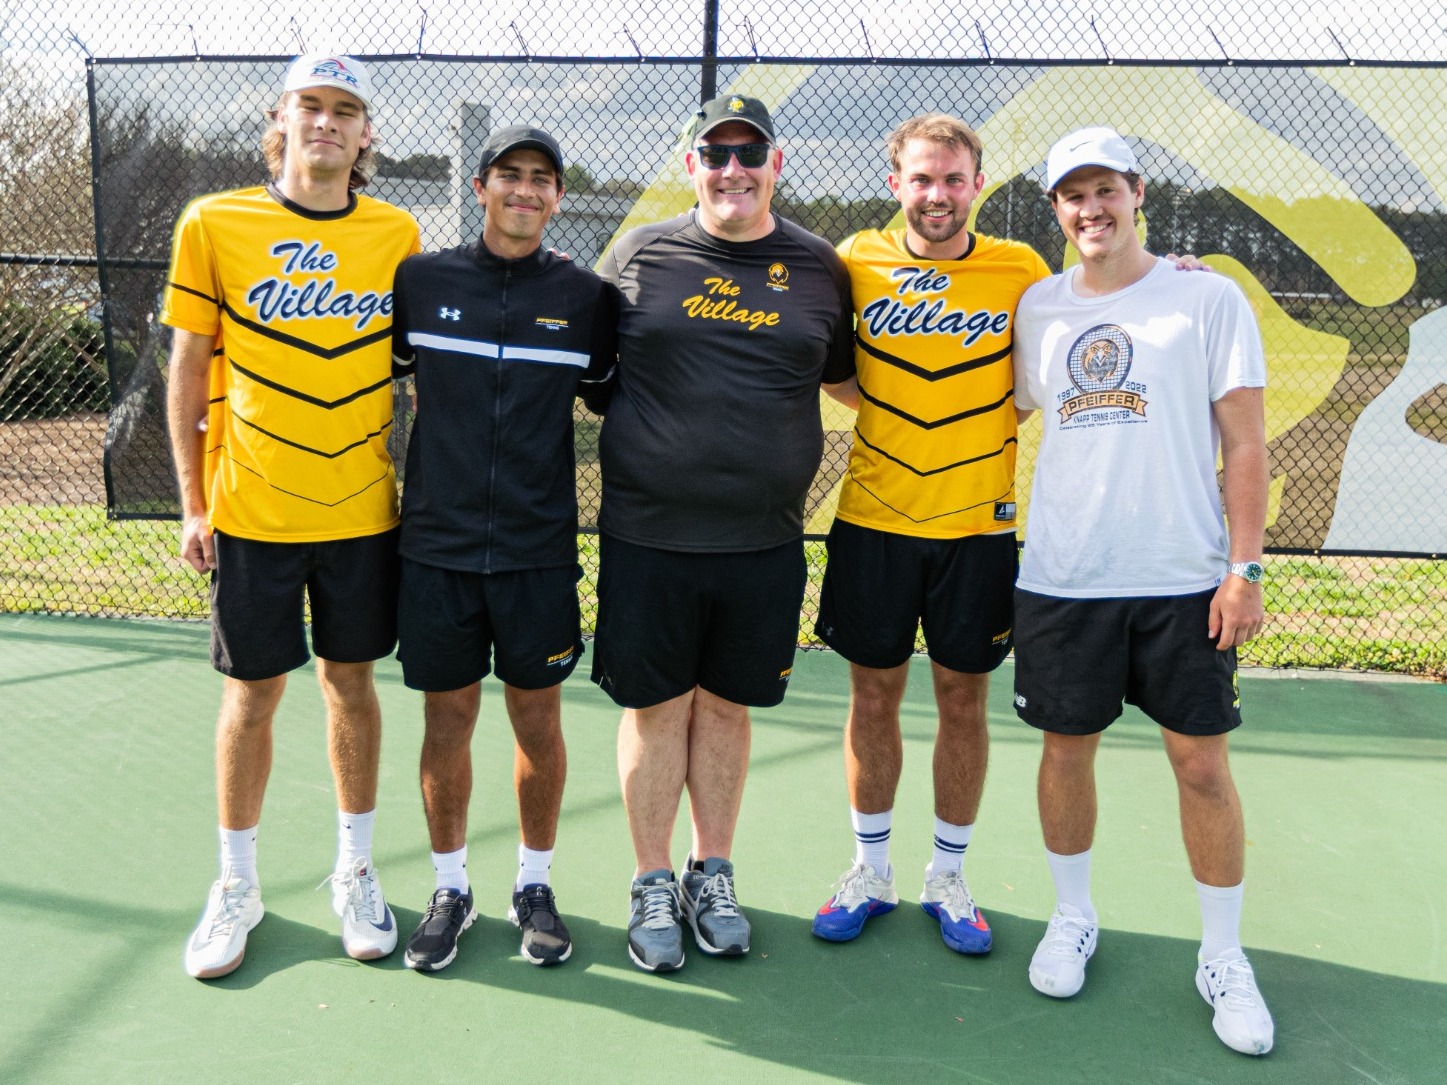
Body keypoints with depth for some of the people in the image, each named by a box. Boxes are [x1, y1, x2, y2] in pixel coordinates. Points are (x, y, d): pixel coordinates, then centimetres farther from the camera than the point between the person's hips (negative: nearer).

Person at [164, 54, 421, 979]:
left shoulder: (398, 234, 2)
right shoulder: (213, 224, -2)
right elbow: (189, 367, 2)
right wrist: (194, 503, 1)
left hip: (363, 510, 1)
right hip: (250, 511, -1)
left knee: (352, 683, 11)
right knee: (252, 693, 8)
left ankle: (356, 873, 28)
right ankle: (238, 886, 27)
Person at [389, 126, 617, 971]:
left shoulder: (585, 295, 2)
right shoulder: (420, 280, 2)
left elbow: (611, 397, 15)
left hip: (539, 552, 0)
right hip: (436, 545, 1)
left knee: (538, 720, 8)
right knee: (447, 721, 9)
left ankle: (536, 885, 28)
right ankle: (452, 889, 28)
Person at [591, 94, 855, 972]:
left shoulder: (818, 266, 6)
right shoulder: (639, 255, 3)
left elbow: (846, 374, 18)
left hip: (764, 538, 1)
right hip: (647, 531, -1)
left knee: (727, 704, 13)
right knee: (655, 707, 7)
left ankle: (714, 875, 31)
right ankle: (653, 885, 25)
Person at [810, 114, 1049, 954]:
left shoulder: (1021, 271, -2)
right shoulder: (856, 263, 0)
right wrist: (845, 383, -4)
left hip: (979, 526, 0)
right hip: (873, 521, 1)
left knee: (964, 700, 9)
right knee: (874, 696, 9)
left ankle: (948, 877, 28)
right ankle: (872, 871, 28)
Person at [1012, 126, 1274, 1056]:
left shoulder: (1209, 299, 0)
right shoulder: (1036, 308, 8)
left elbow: (1244, 444, -2)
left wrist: (1244, 569, -8)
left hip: (1185, 580, -2)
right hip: (1061, 583, 2)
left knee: (1202, 763, 3)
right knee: (1067, 749, 10)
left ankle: (1224, 956, 21)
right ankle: (1074, 919, 30)